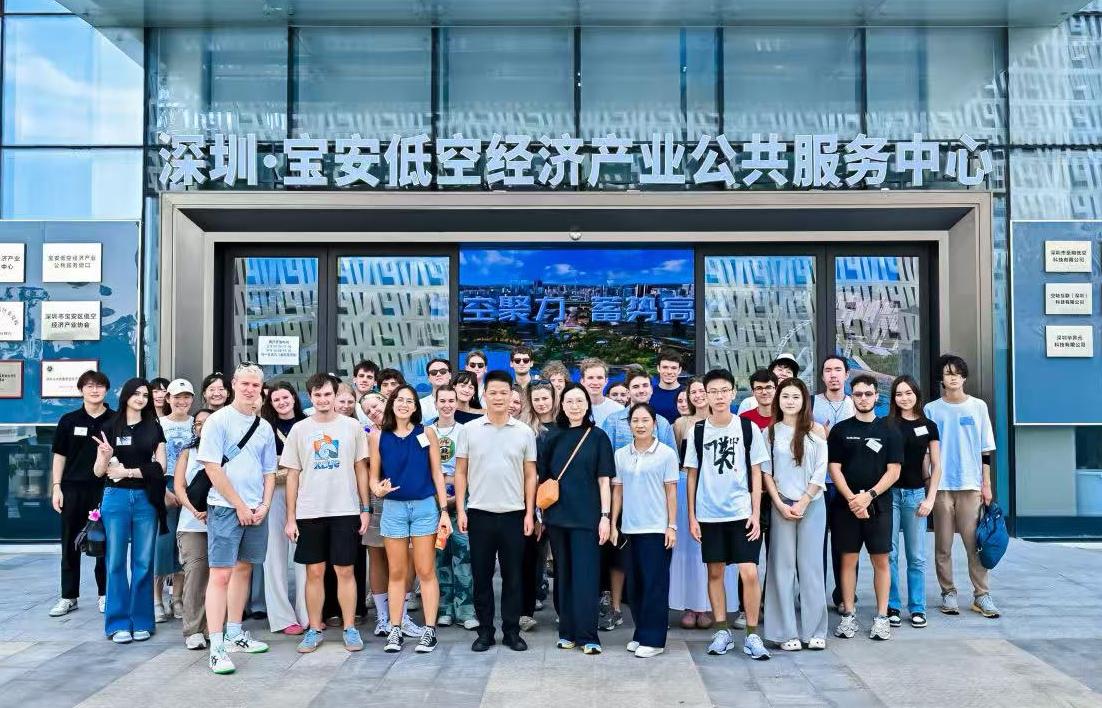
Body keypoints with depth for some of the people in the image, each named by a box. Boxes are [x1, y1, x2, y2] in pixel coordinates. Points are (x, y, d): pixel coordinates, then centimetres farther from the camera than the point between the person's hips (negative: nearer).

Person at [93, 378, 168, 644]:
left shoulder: (154, 428, 9)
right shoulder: (110, 428, 6)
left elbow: (160, 467, 2)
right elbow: (98, 471, 5)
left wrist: (126, 471, -7)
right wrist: (105, 457, -16)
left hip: (146, 498, 1)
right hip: (116, 497, -1)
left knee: (143, 562, 3)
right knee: (116, 561, 1)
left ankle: (141, 621, 10)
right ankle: (119, 622, 8)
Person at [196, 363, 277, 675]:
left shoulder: (264, 427, 11)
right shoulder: (218, 421, -5)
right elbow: (212, 468, -10)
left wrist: (264, 506, 1)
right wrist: (239, 506, -11)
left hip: (256, 511, 6)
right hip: (225, 508, -6)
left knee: (243, 570, 14)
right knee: (221, 574, -8)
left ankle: (234, 634, 25)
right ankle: (217, 647, -7)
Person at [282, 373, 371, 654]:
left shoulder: (352, 426, 2)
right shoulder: (299, 429, 4)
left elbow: (361, 469, 6)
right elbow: (292, 475, 6)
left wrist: (365, 508, 2)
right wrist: (290, 517, 2)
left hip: (345, 510, -1)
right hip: (309, 512, 1)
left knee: (345, 571, 4)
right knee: (314, 572, 7)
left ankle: (350, 628, 14)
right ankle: (314, 630, 18)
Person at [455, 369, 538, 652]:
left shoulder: (524, 432, 3)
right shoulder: (469, 430, 2)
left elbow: (530, 476, 5)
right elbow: (460, 472, 4)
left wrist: (530, 513, -1)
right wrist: (460, 510, -2)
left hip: (513, 514, 0)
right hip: (479, 513, 0)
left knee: (512, 576, 7)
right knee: (481, 575, 7)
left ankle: (511, 631, 18)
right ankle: (485, 631, 19)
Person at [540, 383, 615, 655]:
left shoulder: (597, 436, 1)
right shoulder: (553, 437, 7)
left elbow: (604, 480, 0)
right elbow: (543, 477, 11)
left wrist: (605, 516, -6)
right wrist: (539, 514, 6)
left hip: (586, 517, -3)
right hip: (557, 516, 3)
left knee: (586, 574, -3)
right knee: (563, 573, 9)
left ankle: (587, 636, 2)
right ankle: (567, 631, 19)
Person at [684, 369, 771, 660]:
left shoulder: (748, 428, -1)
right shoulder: (698, 431, 2)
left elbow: (756, 473, 2)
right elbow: (692, 475, 6)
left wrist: (756, 513, -4)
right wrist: (692, 516, 2)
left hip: (742, 512, -1)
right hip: (708, 514, 2)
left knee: (749, 572, -7)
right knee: (715, 571, 9)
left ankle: (752, 634, 6)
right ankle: (722, 631, 20)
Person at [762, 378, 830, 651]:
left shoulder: (816, 430, 3)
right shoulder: (770, 432, 5)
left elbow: (820, 471, -1)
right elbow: (765, 472, 3)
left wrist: (802, 503, -8)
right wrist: (780, 504, -6)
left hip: (812, 504, 0)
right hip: (781, 505, 1)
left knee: (811, 565, 2)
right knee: (783, 566, 1)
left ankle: (814, 630, 11)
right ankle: (787, 632, 7)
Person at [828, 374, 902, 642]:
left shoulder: (889, 430, 5)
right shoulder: (840, 430, 6)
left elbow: (894, 471, 0)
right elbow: (834, 469, 2)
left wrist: (869, 496, -11)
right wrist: (852, 499, -11)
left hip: (879, 505, 0)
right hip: (846, 505, 0)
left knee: (880, 561, 2)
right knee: (848, 559, 4)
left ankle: (881, 617, 10)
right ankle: (848, 616, 11)